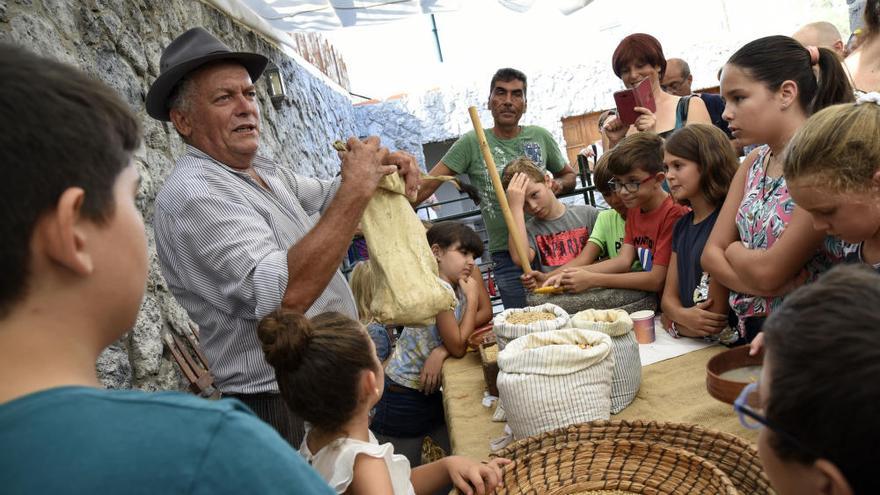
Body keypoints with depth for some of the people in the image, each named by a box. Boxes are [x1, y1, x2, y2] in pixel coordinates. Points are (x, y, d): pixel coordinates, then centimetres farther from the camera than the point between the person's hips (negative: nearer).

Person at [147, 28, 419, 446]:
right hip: (282, 408, -9)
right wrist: (356, 189, -29)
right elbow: (282, 296, -33)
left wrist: (384, 168, -1)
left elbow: (328, 198, 21)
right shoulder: (190, 195, -22)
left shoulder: (266, 173, 8)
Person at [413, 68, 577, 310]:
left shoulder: (540, 137, 6)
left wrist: (559, 184, -2)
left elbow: (569, 174, 22)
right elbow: (425, 186, -9)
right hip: (507, 256, -3)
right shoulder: (472, 143, -3)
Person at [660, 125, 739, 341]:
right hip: (683, 346, 7)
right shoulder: (682, 225, 11)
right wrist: (682, 316, -12)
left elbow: (715, 320, -15)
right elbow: (668, 296, 9)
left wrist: (673, 320, 1)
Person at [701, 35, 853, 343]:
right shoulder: (753, 162, 7)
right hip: (750, 333, 5)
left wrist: (734, 249, -2)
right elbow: (711, 254, 1)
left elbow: (768, 271, -21)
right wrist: (773, 287, -14)